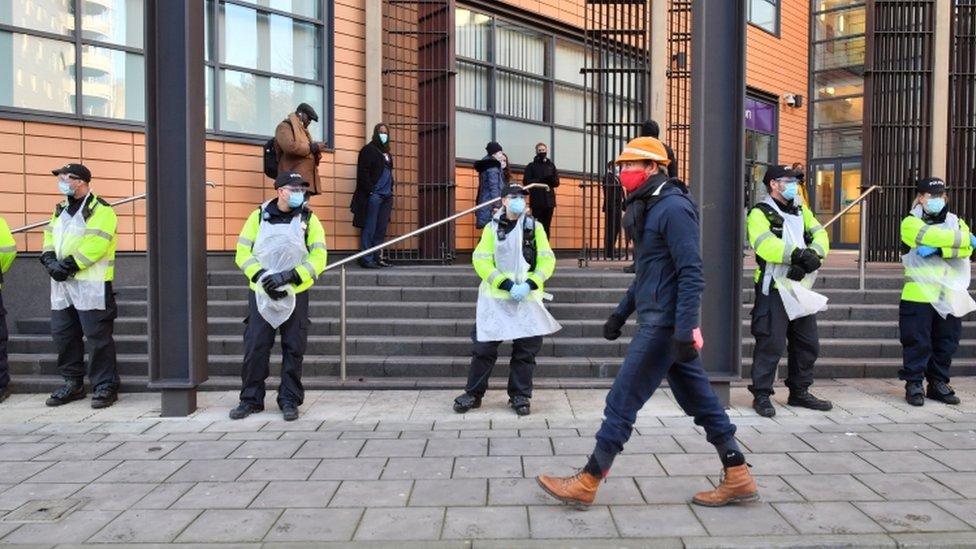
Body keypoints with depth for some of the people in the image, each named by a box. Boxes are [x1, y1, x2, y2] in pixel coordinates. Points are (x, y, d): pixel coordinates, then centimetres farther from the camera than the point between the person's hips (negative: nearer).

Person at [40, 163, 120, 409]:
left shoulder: (100, 210, -8)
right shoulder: (61, 210, 19)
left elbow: (94, 245, -18)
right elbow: (49, 236, 14)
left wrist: (68, 266, -18)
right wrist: (51, 260, -5)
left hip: (91, 285, -8)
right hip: (62, 286, 8)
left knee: (98, 337, -5)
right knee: (63, 334, 12)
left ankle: (105, 386, 4)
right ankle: (73, 383, 26)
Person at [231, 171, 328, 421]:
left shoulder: (309, 219, 2)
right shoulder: (259, 216, 4)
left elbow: (318, 258, -7)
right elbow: (243, 252, 1)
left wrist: (288, 276, -18)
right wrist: (261, 276, -15)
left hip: (296, 295, 0)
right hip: (261, 293, 1)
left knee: (293, 349, 4)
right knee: (255, 347, 2)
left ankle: (290, 400, 16)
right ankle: (251, 399, 17)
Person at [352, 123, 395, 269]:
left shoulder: (387, 153, 23)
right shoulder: (369, 150, 0)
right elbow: (363, 172, -8)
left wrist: (390, 190, 13)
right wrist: (370, 191, -14)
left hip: (386, 196, 7)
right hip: (373, 195, -7)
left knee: (381, 229, 6)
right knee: (370, 228, -7)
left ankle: (376, 257, 11)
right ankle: (366, 259, -6)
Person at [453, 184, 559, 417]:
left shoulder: (535, 227, 6)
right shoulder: (492, 228, 3)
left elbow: (547, 260, 2)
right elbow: (481, 261, -5)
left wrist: (529, 284, -13)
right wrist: (508, 285, -14)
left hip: (528, 300, 1)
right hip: (496, 298, -1)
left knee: (525, 349, 6)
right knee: (484, 346, 1)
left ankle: (520, 395, 20)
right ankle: (473, 393, 15)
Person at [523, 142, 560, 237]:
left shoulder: (551, 165, 14)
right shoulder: (531, 166, 4)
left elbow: (557, 182, 10)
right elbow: (526, 181, -6)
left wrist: (551, 180, -13)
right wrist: (540, 180, -19)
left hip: (549, 200, 4)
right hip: (537, 200, -4)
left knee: (547, 227, 6)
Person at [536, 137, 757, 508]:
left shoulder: (673, 208, -14)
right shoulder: (649, 208, 17)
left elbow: (691, 273, -20)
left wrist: (686, 329, -25)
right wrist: (620, 313, 24)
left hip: (664, 324, -10)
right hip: (658, 321, 10)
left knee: (622, 402, -4)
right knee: (701, 402, 13)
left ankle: (586, 485, 6)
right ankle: (738, 479, 22)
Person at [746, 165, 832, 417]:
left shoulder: (801, 210, 18)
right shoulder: (760, 213, -6)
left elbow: (819, 235, 4)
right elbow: (765, 245, -22)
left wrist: (812, 256, -17)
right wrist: (798, 254, -30)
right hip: (773, 290, -8)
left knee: (807, 344, 14)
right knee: (770, 343, -6)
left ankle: (799, 392, 28)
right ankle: (761, 395, 6)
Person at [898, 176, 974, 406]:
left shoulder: (956, 222, 13)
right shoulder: (910, 223, 0)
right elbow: (931, 236, -19)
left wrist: (937, 250, -20)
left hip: (950, 295, 5)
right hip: (918, 295, -4)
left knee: (946, 343, 10)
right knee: (917, 342, -1)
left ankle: (938, 383, 23)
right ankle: (914, 384, 9)